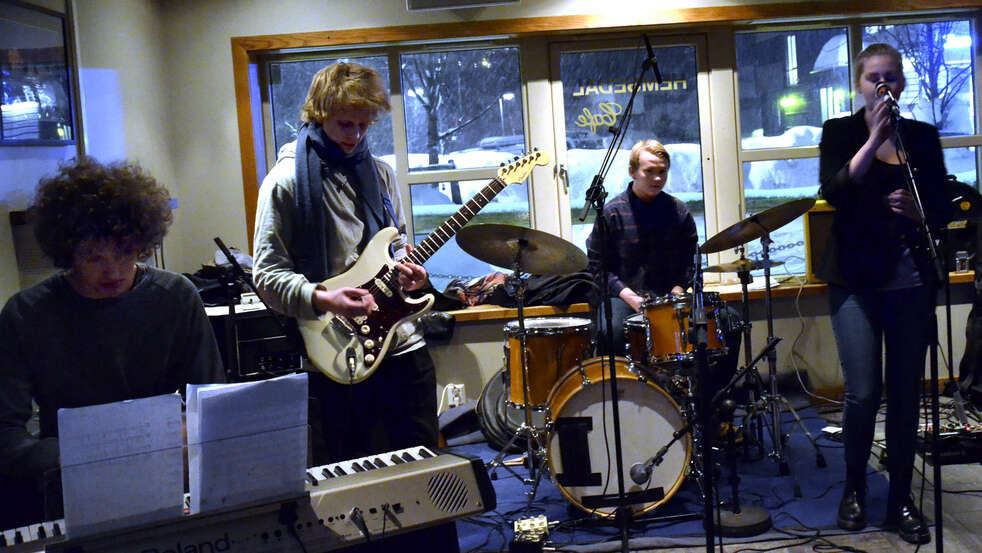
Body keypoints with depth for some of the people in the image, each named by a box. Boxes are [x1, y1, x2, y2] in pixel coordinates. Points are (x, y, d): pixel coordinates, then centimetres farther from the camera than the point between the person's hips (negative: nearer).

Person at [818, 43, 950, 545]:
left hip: (911, 281, 2)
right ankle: (854, 488, 17)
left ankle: (901, 500, 17)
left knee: (906, 393, 2)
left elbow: (943, 211, 10)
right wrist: (875, 140, -16)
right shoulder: (840, 132, 5)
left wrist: (918, 210, -11)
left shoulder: (923, 137, 11)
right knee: (863, 392, -7)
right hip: (856, 280, -2)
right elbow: (833, 192, -12)